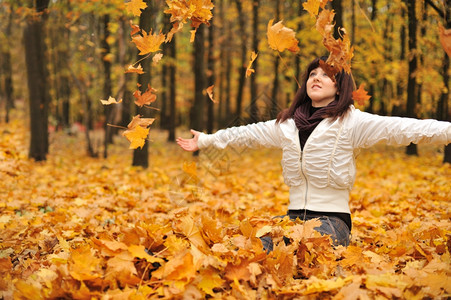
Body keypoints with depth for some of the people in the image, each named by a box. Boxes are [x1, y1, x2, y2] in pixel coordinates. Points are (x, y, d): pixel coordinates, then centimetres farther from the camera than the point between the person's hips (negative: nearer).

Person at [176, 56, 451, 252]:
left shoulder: (351, 122, -2)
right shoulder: (289, 123, 15)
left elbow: (403, 128, -12)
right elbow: (249, 133, 26)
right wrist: (205, 140, 33)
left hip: (332, 220, -5)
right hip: (294, 217, 5)